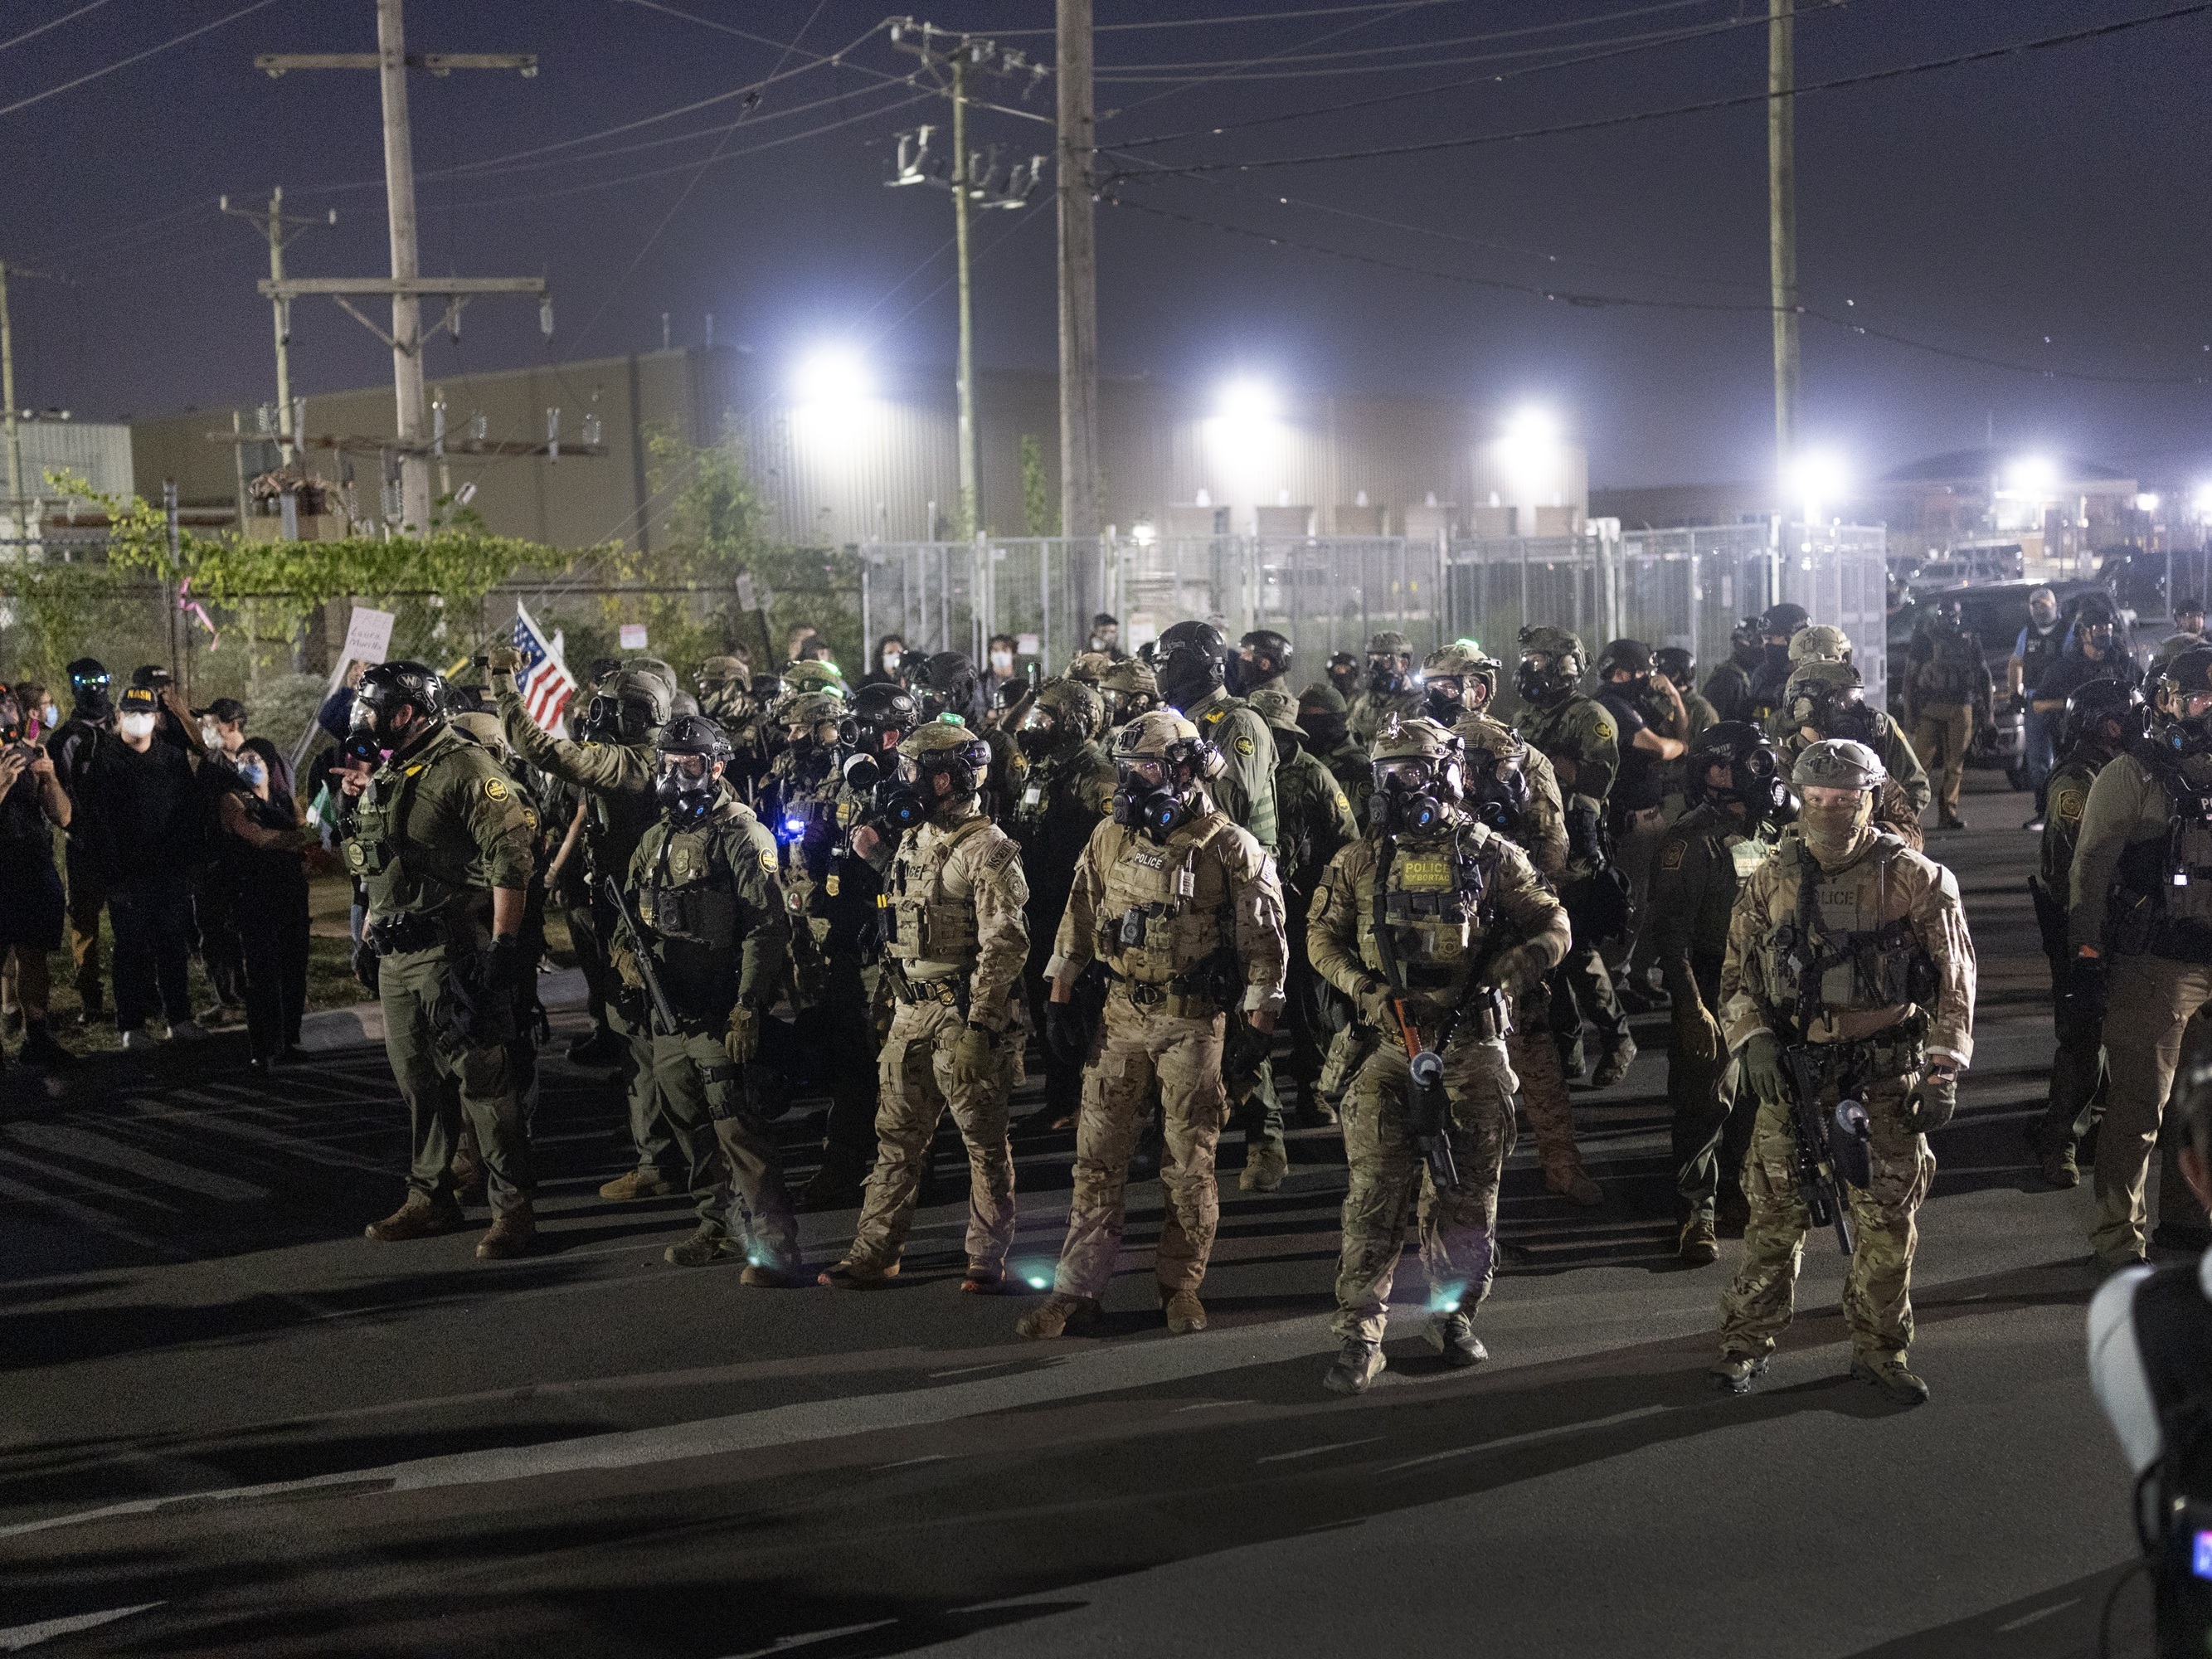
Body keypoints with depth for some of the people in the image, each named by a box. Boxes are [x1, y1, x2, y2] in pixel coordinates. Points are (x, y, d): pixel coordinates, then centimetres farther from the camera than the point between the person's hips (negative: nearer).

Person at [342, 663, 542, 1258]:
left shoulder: (466, 767, -13)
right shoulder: (385, 773, 16)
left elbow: (511, 856, -19)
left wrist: (502, 945, -22)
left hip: (453, 953, -9)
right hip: (395, 954, 9)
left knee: (481, 1078, -6)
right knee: (417, 1081, 15)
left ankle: (513, 1209, 0)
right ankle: (429, 1199, 26)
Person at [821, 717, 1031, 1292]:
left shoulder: (989, 849, -12)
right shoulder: (913, 841, 14)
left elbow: (1004, 943, -17)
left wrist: (980, 1023, -20)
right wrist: (896, 1000, 17)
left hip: (965, 1014, -8)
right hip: (912, 1012, 8)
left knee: (984, 1140, 2)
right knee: (897, 1136, 10)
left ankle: (988, 1259, 12)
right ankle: (874, 1254, 16)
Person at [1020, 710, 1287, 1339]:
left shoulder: (1230, 849, -9)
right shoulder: (1111, 837, 4)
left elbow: (1263, 940, -6)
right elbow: (1079, 918, 11)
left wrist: (1257, 1028, -8)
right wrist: (1059, 1000, 8)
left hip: (1195, 1026, -4)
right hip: (1121, 1020, 4)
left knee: (1191, 1164, 5)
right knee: (1098, 1157, 4)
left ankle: (1181, 1285, 19)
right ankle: (1075, 1291, 9)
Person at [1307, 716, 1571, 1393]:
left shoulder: (1490, 855, 1)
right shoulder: (1360, 861, 7)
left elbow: (1552, 928, 2)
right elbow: (1324, 937, 13)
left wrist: (1493, 978, -11)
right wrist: (1361, 985, -5)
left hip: (1472, 1045, 0)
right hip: (1390, 1041, 0)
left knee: (1466, 1191, 8)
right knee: (1375, 1192, -7)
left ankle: (1454, 1312, 27)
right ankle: (1358, 1334, -4)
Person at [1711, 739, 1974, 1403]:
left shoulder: (1918, 881, -3)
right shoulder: (1770, 881, 4)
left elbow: (1955, 983, 0)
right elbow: (1737, 974, 11)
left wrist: (1943, 1074, -5)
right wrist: (1753, 1041, -5)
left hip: (1887, 1079, -1)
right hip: (1792, 1072, 1)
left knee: (1887, 1219, 3)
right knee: (1776, 1213, 4)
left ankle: (1881, 1349, 19)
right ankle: (1746, 1342, 16)